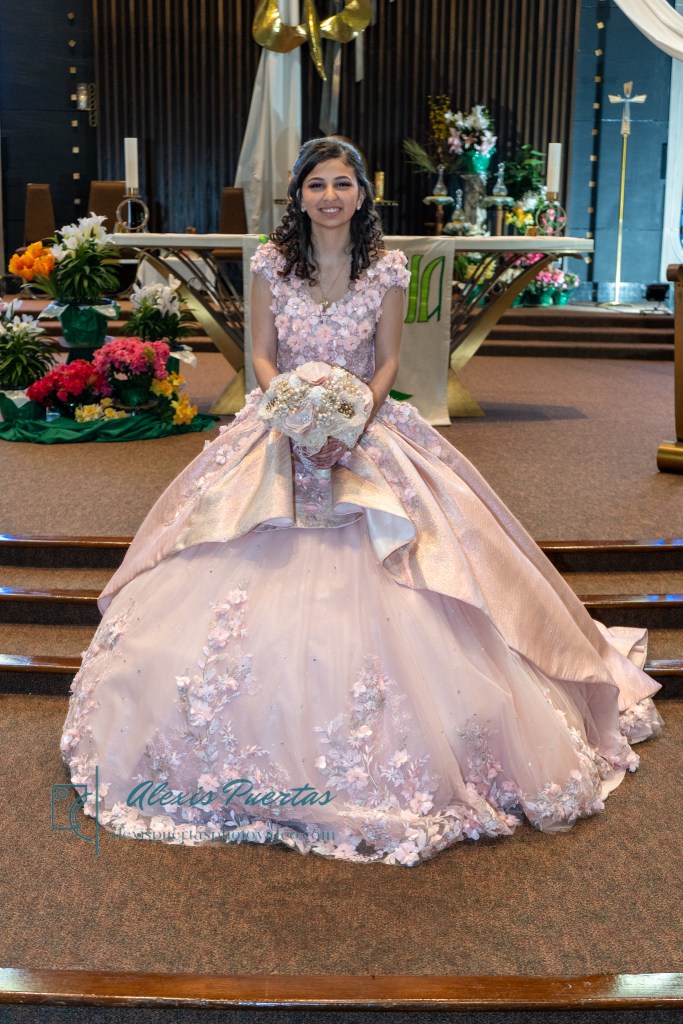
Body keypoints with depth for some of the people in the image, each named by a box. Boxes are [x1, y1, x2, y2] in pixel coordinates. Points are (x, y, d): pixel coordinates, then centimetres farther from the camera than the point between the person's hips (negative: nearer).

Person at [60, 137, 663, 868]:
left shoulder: (386, 267, -1)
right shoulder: (271, 262, 1)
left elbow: (387, 362, 2)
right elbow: (263, 358, 2)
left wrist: (356, 420, -16)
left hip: (366, 427, -1)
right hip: (282, 429, 1)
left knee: (375, 584, -11)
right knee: (259, 578, -9)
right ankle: (267, 742, 9)